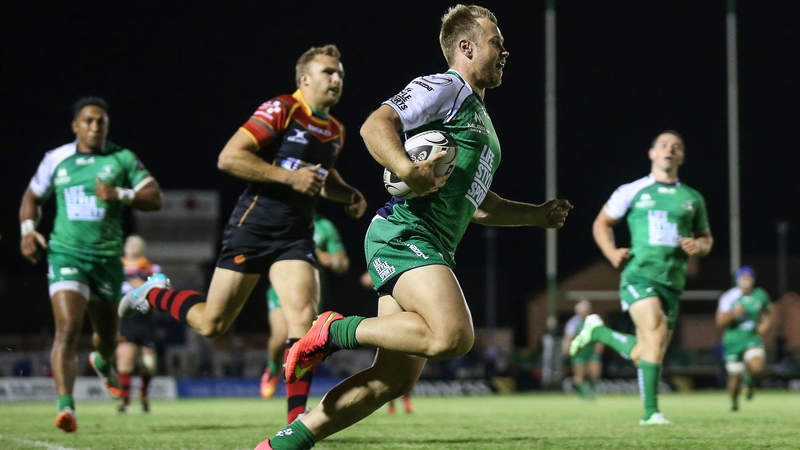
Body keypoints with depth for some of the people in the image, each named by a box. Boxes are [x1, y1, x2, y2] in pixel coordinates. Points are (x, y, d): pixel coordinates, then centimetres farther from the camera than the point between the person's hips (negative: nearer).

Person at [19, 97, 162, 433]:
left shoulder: (123, 159, 3)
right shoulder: (56, 160, 5)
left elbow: (155, 199, -2)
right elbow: (32, 196, 17)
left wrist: (121, 195, -18)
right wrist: (28, 229, 0)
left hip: (107, 257, 2)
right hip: (65, 253, -2)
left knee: (108, 334, 18)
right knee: (68, 329, -20)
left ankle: (103, 361, 55)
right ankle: (65, 406, -23)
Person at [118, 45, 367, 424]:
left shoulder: (335, 131, 12)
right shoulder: (280, 110, -12)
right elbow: (229, 158, -20)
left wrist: (347, 194, 13)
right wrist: (288, 176, -23)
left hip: (295, 236, 5)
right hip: (253, 228, -5)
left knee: (304, 314, -16)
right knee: (211, 323, 1)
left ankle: (297, 418, -13)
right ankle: (153, 293, 31)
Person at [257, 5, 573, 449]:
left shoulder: (479, 116, 29)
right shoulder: (443, 88, -1)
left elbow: (476, 205, 36)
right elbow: (375, 125, -16)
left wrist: (537, 214, 29)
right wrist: (407, 170, -31)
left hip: (432, 249, 10)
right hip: (405, 234, -10)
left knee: (394, 379, 2)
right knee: (453, 335, -30)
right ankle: (335, 331, -14)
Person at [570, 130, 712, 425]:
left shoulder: (692, 199, 15)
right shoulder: (632, 191, 7)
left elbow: (706, 238, 23)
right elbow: (602, 222, 14)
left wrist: (698, 246, -2)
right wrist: (611, 252, -4)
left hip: (673, 282, 4)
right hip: (639, 275, -4)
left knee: (644, 355, 3)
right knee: (655, 335, -24)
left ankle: (598, 331, 31)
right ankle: (650, 411, -18)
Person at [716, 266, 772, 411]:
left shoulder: (761, 295, -2)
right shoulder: (729, 297, -11)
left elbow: (766, 311, 20)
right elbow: (720, 322, -12)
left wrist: (765, 322, 0)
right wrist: (733, 314, -28)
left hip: (752, 339, 1)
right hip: (733, 340, -1)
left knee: (757, 369, -24)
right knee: (736, 376, 3)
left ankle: (750, 381, 12)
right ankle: (734, 402, 32)